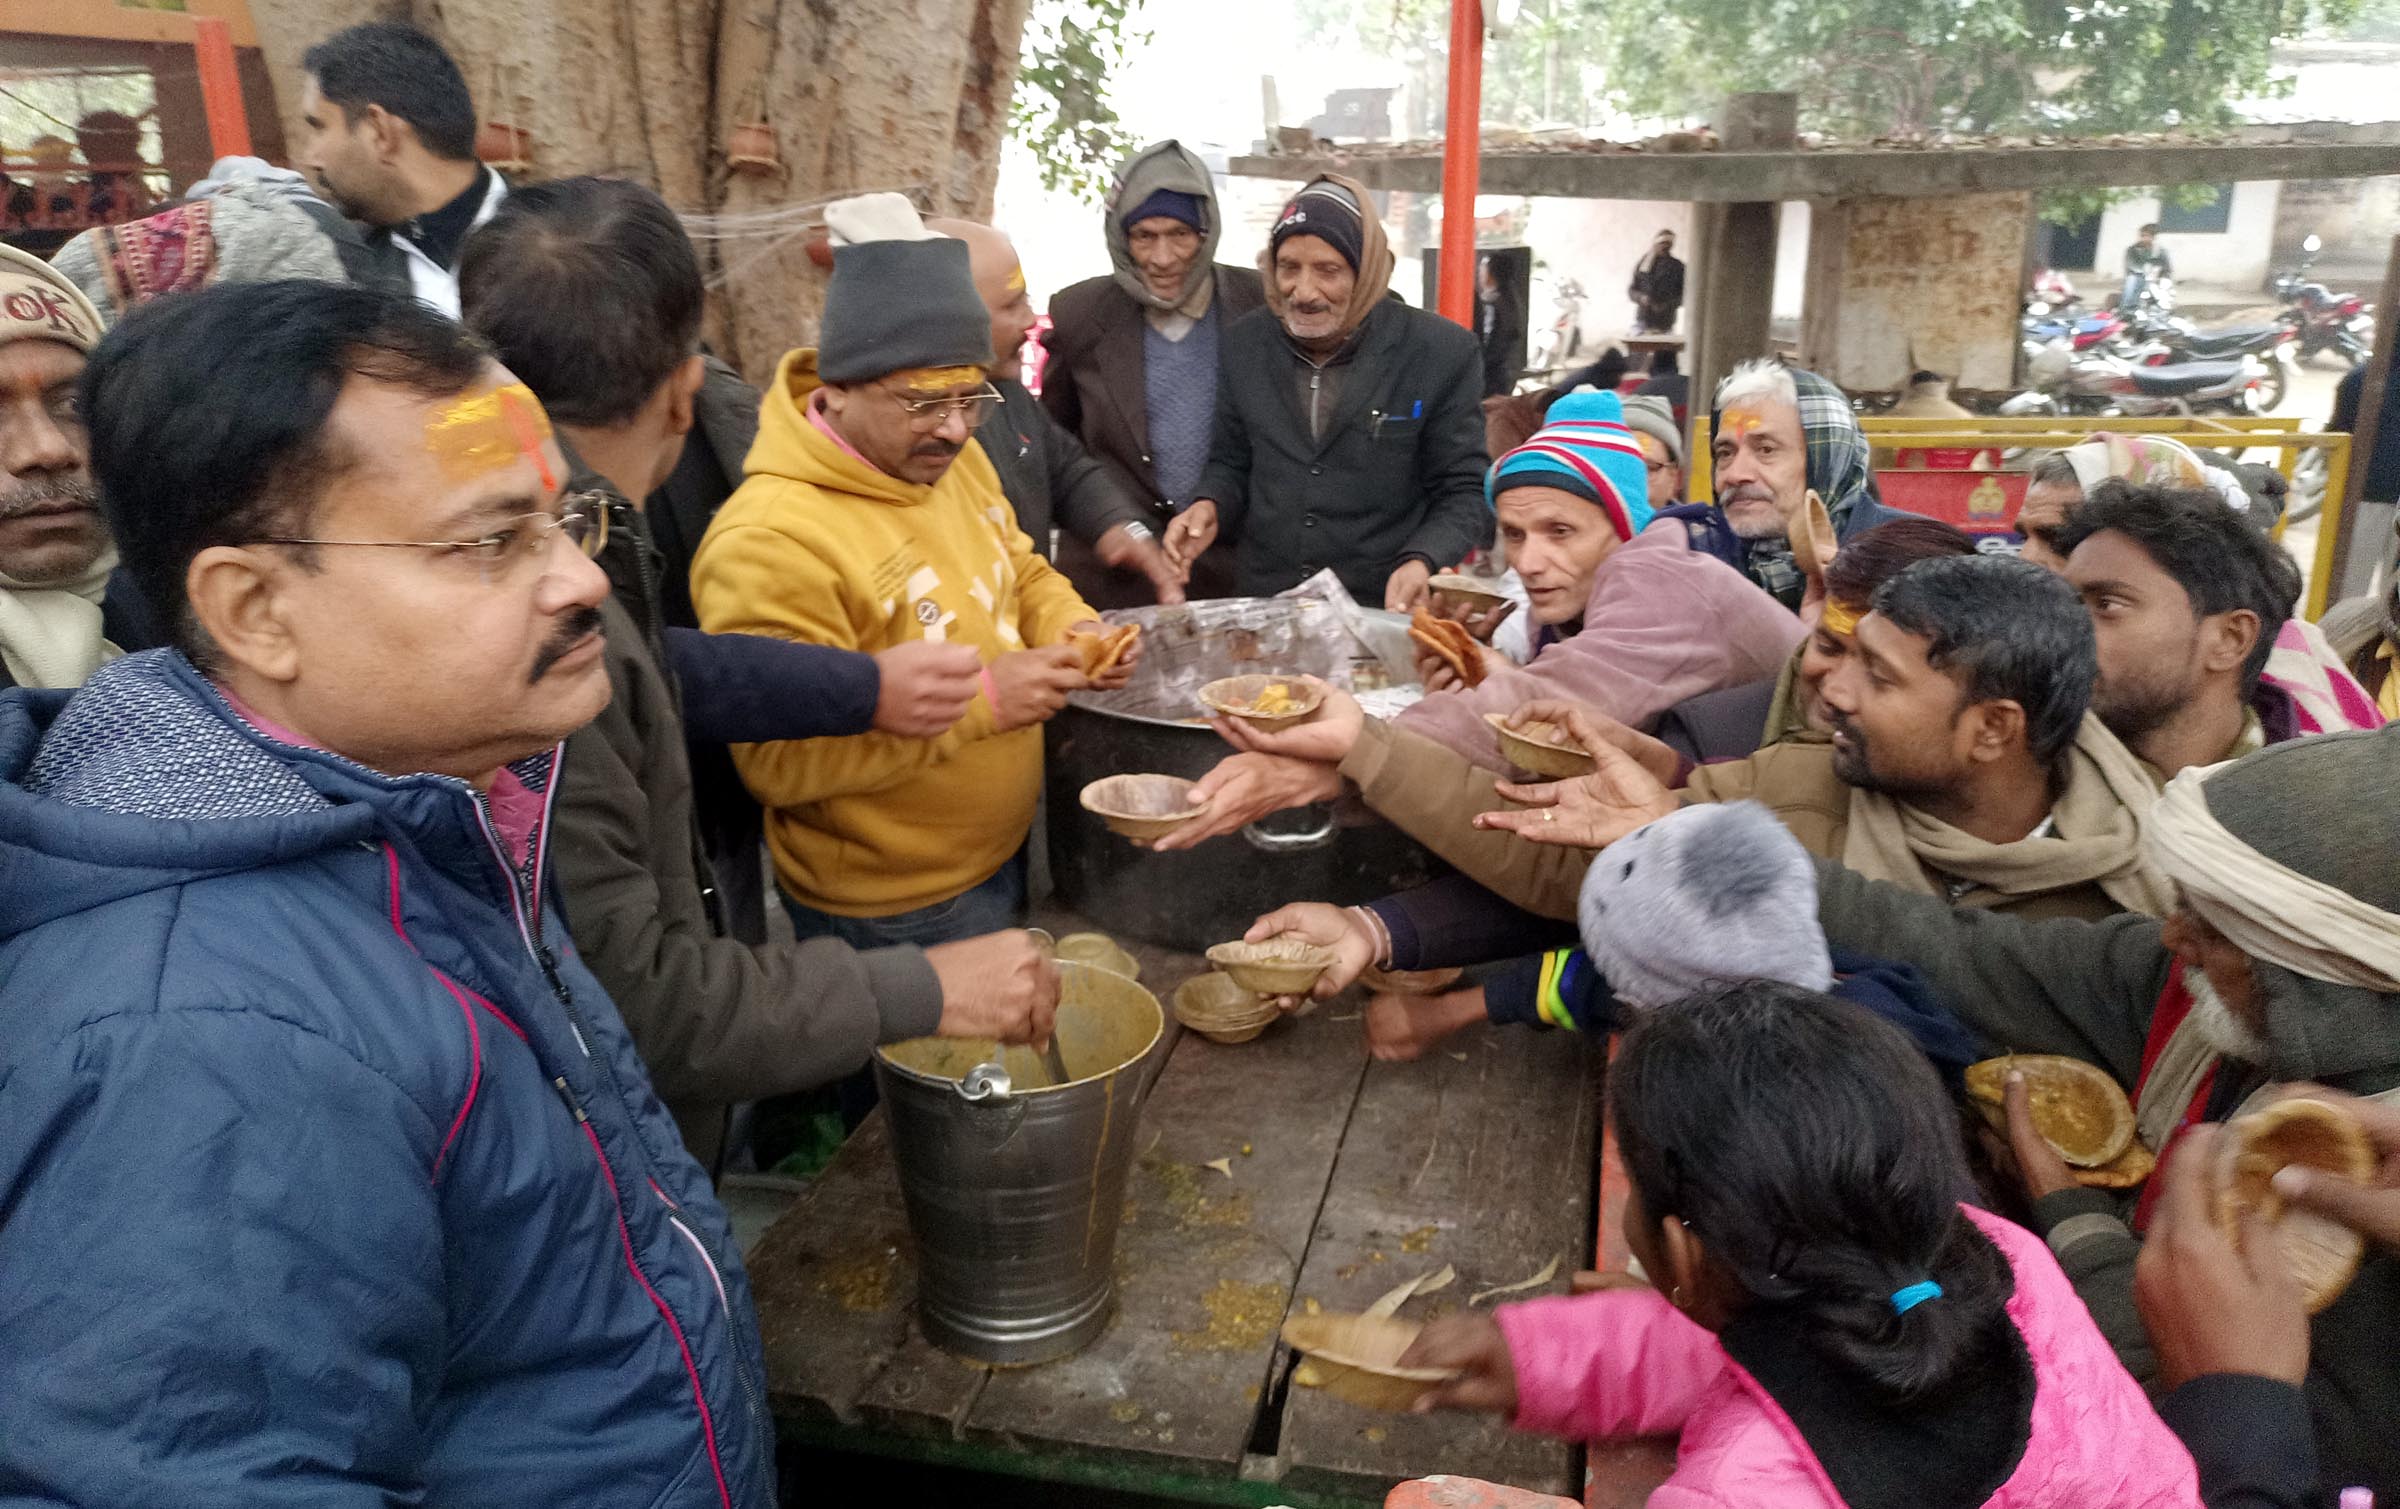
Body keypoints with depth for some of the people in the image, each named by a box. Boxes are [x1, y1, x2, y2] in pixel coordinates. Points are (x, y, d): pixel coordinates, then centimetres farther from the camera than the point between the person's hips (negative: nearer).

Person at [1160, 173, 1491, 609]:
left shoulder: (1441, 354, -8)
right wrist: (1211, 507, -8)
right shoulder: (1244, 343, 3)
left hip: (1386, 614, -3)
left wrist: (1423, 562, -23)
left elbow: (1464, 492, -5)